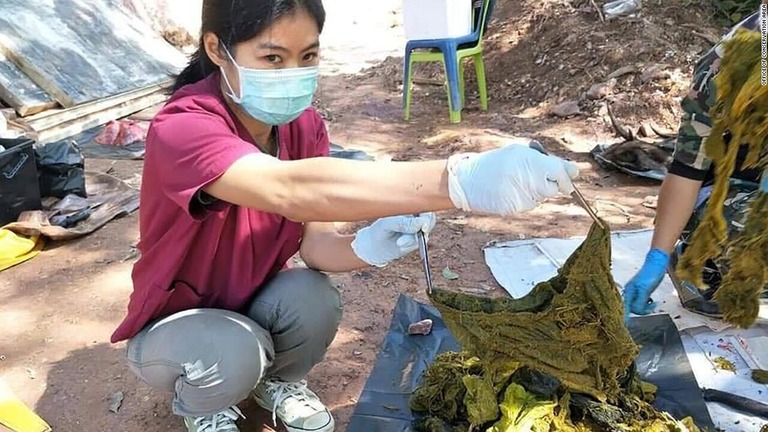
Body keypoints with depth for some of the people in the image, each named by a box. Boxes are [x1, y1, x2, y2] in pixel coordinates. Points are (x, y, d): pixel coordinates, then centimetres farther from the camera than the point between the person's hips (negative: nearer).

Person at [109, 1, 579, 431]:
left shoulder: (304, 124, -12)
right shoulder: (181, 128, -33)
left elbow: (315, 243, -17)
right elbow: (291, 190, -53)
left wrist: (369, 247, -40)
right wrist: (458, 180, -64)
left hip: (252, 304, 4)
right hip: (173, 327, -4)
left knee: (314, 299, -27)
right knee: (235, 351, -34)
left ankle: (280, 380, 9)